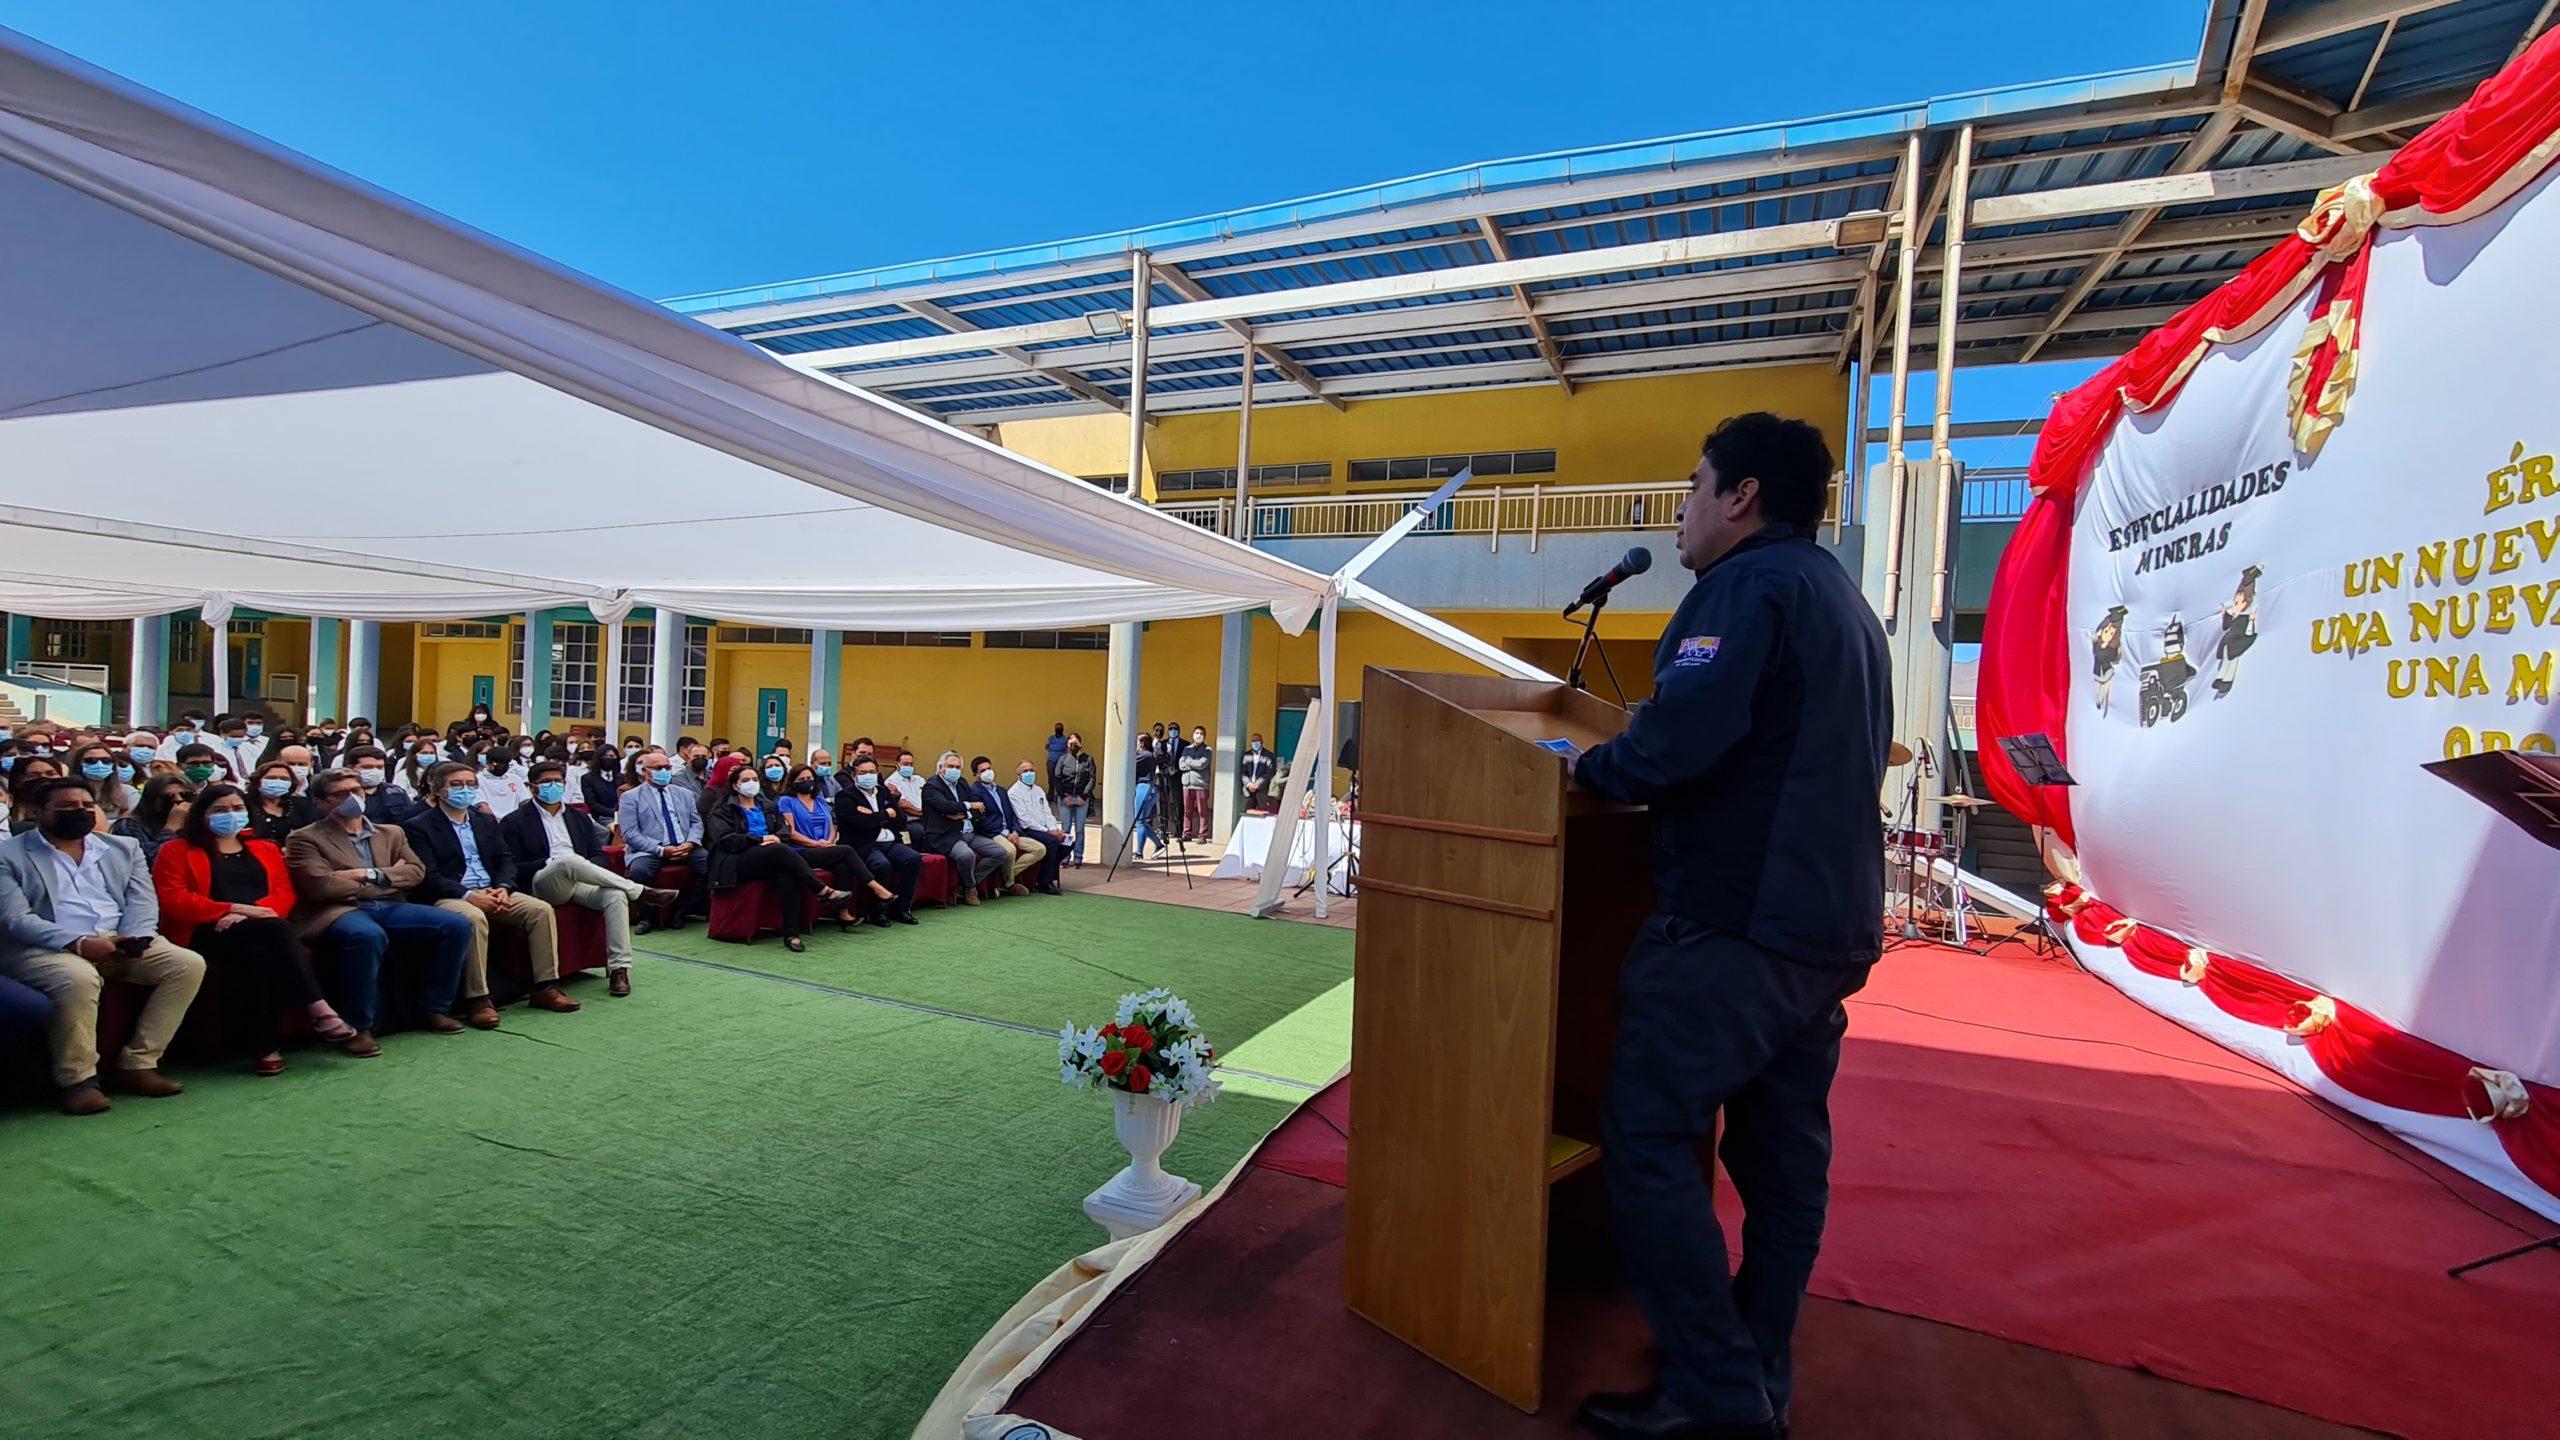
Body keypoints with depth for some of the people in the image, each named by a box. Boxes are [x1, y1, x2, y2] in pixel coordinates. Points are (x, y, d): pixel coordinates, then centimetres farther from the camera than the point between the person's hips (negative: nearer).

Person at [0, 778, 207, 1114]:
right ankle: (77, 1080, -18)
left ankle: (137, 1063, -12)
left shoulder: (124, 848, 18)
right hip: (42, 948, -4)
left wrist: (129, 944, -12)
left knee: (189, 964, -20)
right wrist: (80, 944, -23)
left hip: (118, 941, 4)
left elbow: (141, 902, 8)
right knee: (79, 978, -36)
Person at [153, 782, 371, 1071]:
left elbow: (285, 893, 12)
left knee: (260, 957, -36)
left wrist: (252, 912, -10)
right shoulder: (177, 851, 17)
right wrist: (237, 909, -12)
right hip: (209, 933, -3)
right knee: (274, 929, -36)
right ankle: (321, 1013, -42)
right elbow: (173, 900, 1)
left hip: (261, 934, 3)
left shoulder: (266, 850, 26)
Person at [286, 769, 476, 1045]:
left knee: (457, 925, -18)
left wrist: (370, 874, -7)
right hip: (341, 911, -5)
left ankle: (435, 1009, -5)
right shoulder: (304, 839, 7)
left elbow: (416, 871, 10)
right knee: (368, 936, -40)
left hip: (390, 908, 5)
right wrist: (389, 876, 0)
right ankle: (358, 1026, -24)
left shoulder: (391, 833, 23)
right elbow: (320, 886, -8)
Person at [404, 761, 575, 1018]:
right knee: (474, 918, -37)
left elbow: (506, 859, 14)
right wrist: (469, 895, -20)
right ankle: (477, 999, -30)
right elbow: (428, 877, -9)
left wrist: (503, 888, -7)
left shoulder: (486, 820, 20)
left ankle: (545, 987, -14)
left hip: (492, 892, 6)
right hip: (448, 898, -6)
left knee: (542, 909, -17)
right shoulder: (418, 826, 2)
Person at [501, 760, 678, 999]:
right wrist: (550, 863, -14)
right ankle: (641, 892, -28)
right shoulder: (514, 822, 9)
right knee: (569, 861, -37)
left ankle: (619, 969, -30)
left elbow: (598, 855, 18)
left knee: (616, 896, -29)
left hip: (580, 881, 4)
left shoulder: (579, 817, 23)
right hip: (541, 886, -4)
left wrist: (587, 869, -5)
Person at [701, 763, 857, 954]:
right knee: (780, 850, -35)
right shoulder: (724, 809, 11)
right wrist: (761, 839, -11)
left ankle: (791, 934, -38)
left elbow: (783, 829, 17)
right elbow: (725, 839, -4)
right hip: (738, 862, -4)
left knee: (789, 874, -34)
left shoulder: (768, 807, 27)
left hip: (771, 858, 4)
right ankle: (824, 891, -34)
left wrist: (776, 837, -7)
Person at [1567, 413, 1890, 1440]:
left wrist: (1591, 769, -7)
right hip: (1830, 923, 10)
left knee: (1648, 1140, -3)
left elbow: (1682, 734, -25)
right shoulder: (1843, 599, 21)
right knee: (1783, 1151, 15)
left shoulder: (1749, 584, -10)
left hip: (1735, 921, -10)